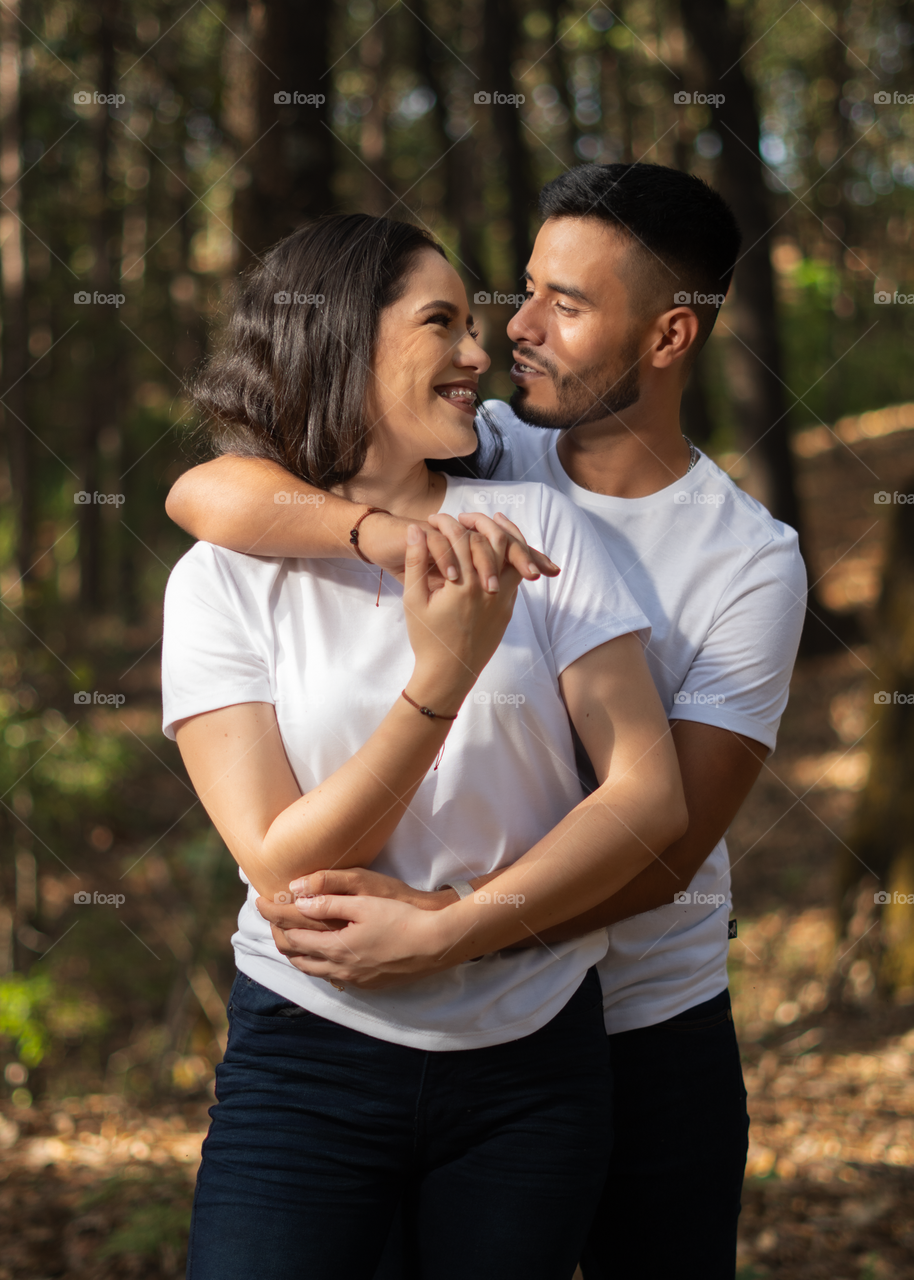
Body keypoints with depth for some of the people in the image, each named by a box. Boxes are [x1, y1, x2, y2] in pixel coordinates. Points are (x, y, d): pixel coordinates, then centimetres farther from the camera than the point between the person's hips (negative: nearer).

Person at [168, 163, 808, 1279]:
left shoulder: (752, 565, -11)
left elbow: (662, 850, -17)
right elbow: (204, 492, -17)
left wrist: (440, 923, -31)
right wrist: (385, 527, -37)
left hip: (650, 1033, -1)